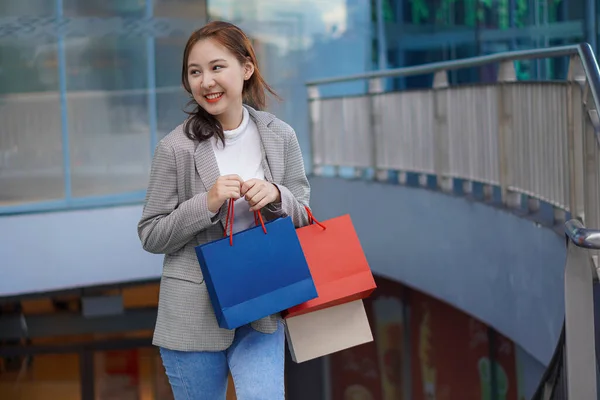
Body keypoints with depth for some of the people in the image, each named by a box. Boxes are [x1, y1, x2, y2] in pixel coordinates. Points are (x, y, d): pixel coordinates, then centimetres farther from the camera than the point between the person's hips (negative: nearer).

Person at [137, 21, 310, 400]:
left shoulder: (280, 137, -1)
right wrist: (207, 204, -20)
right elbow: (151, 235, -5)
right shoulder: (176, 148, -9)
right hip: (195, 312, -1)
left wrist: (277, 196, -15)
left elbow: (304, 217, 8)